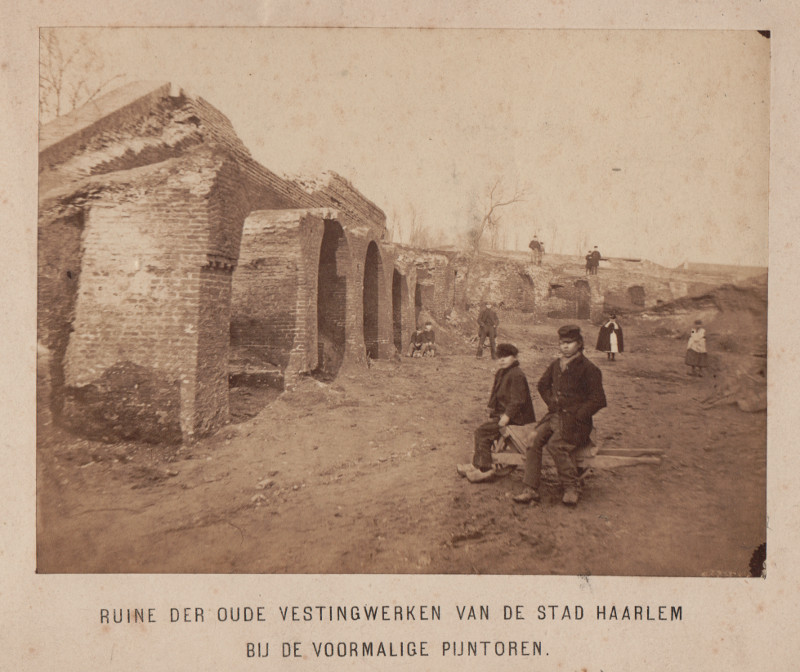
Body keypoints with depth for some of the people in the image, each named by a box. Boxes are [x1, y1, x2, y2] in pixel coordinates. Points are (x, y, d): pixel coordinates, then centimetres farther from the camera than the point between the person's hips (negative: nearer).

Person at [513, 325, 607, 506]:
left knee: (556, 444, -30)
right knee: (533, 440, -16)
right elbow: (543, 385, 31)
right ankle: (531, 489, -13)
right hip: (554, 415, 6)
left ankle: (571, 488, -14)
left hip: (575, 420, -6)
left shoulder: (589, 369, -7)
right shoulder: (556, 365, 13)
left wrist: (577, 416, -14)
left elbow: (598, 400, -11)